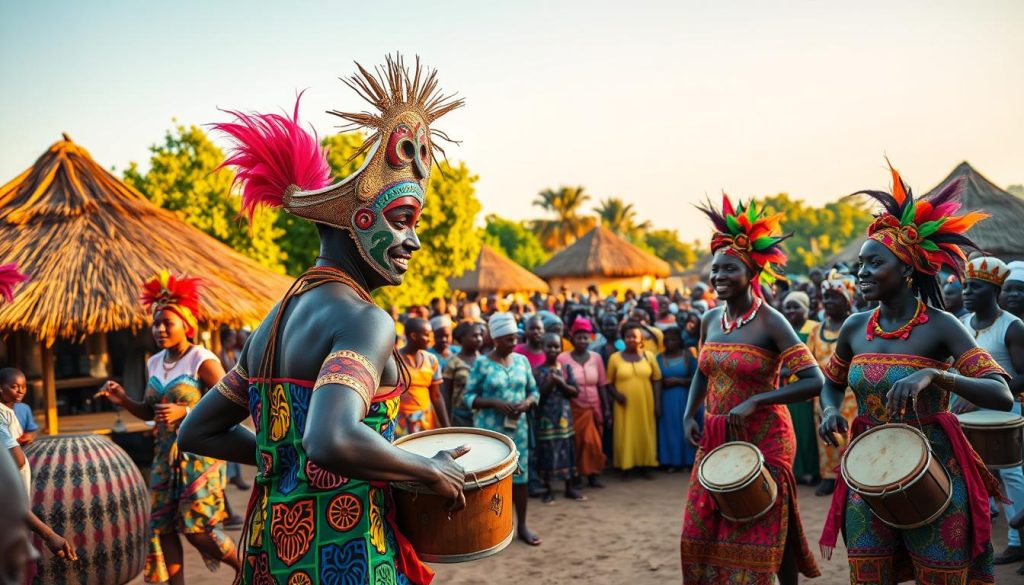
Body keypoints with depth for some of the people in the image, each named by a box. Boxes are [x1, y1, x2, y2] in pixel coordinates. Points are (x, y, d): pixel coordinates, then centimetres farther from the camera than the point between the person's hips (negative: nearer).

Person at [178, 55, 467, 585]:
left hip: (272, 542, 8)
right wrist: (432, 471, -21)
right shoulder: (362, 319, -20)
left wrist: (292, 457, 11)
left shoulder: (275, 321, 6)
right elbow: (333, 441, -37)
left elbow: (197, 431, 12)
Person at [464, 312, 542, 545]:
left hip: (517, 427, 4)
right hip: (489, 428, -3)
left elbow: (534, 391, 11)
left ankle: (522, 525, 19)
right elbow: (468, 396, -6)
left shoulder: (522, 360, 6)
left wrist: (526, 403, -11)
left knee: (520, 475, 7)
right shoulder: (482, 363, -6)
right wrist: (495, 403, -19)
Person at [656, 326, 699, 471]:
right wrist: (663, 382, -14)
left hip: (685, 399, -1)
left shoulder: (688, 355, 0)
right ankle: (673, 462, 9)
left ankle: (688, 461, 11)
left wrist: (678, 381, -12)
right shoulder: (659, 358, 4)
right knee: (669, 429, 2)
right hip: (666, 400, 1)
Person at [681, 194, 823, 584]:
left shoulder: (771, 323, -15)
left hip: (763, 439, -6)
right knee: (704, 533, 11)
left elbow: (814, 381, -21)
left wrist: (755, 402, -27)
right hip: (715, 439, 6)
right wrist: (689, 414, 5)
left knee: (762, 533, 7)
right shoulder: (710, 319, 3)